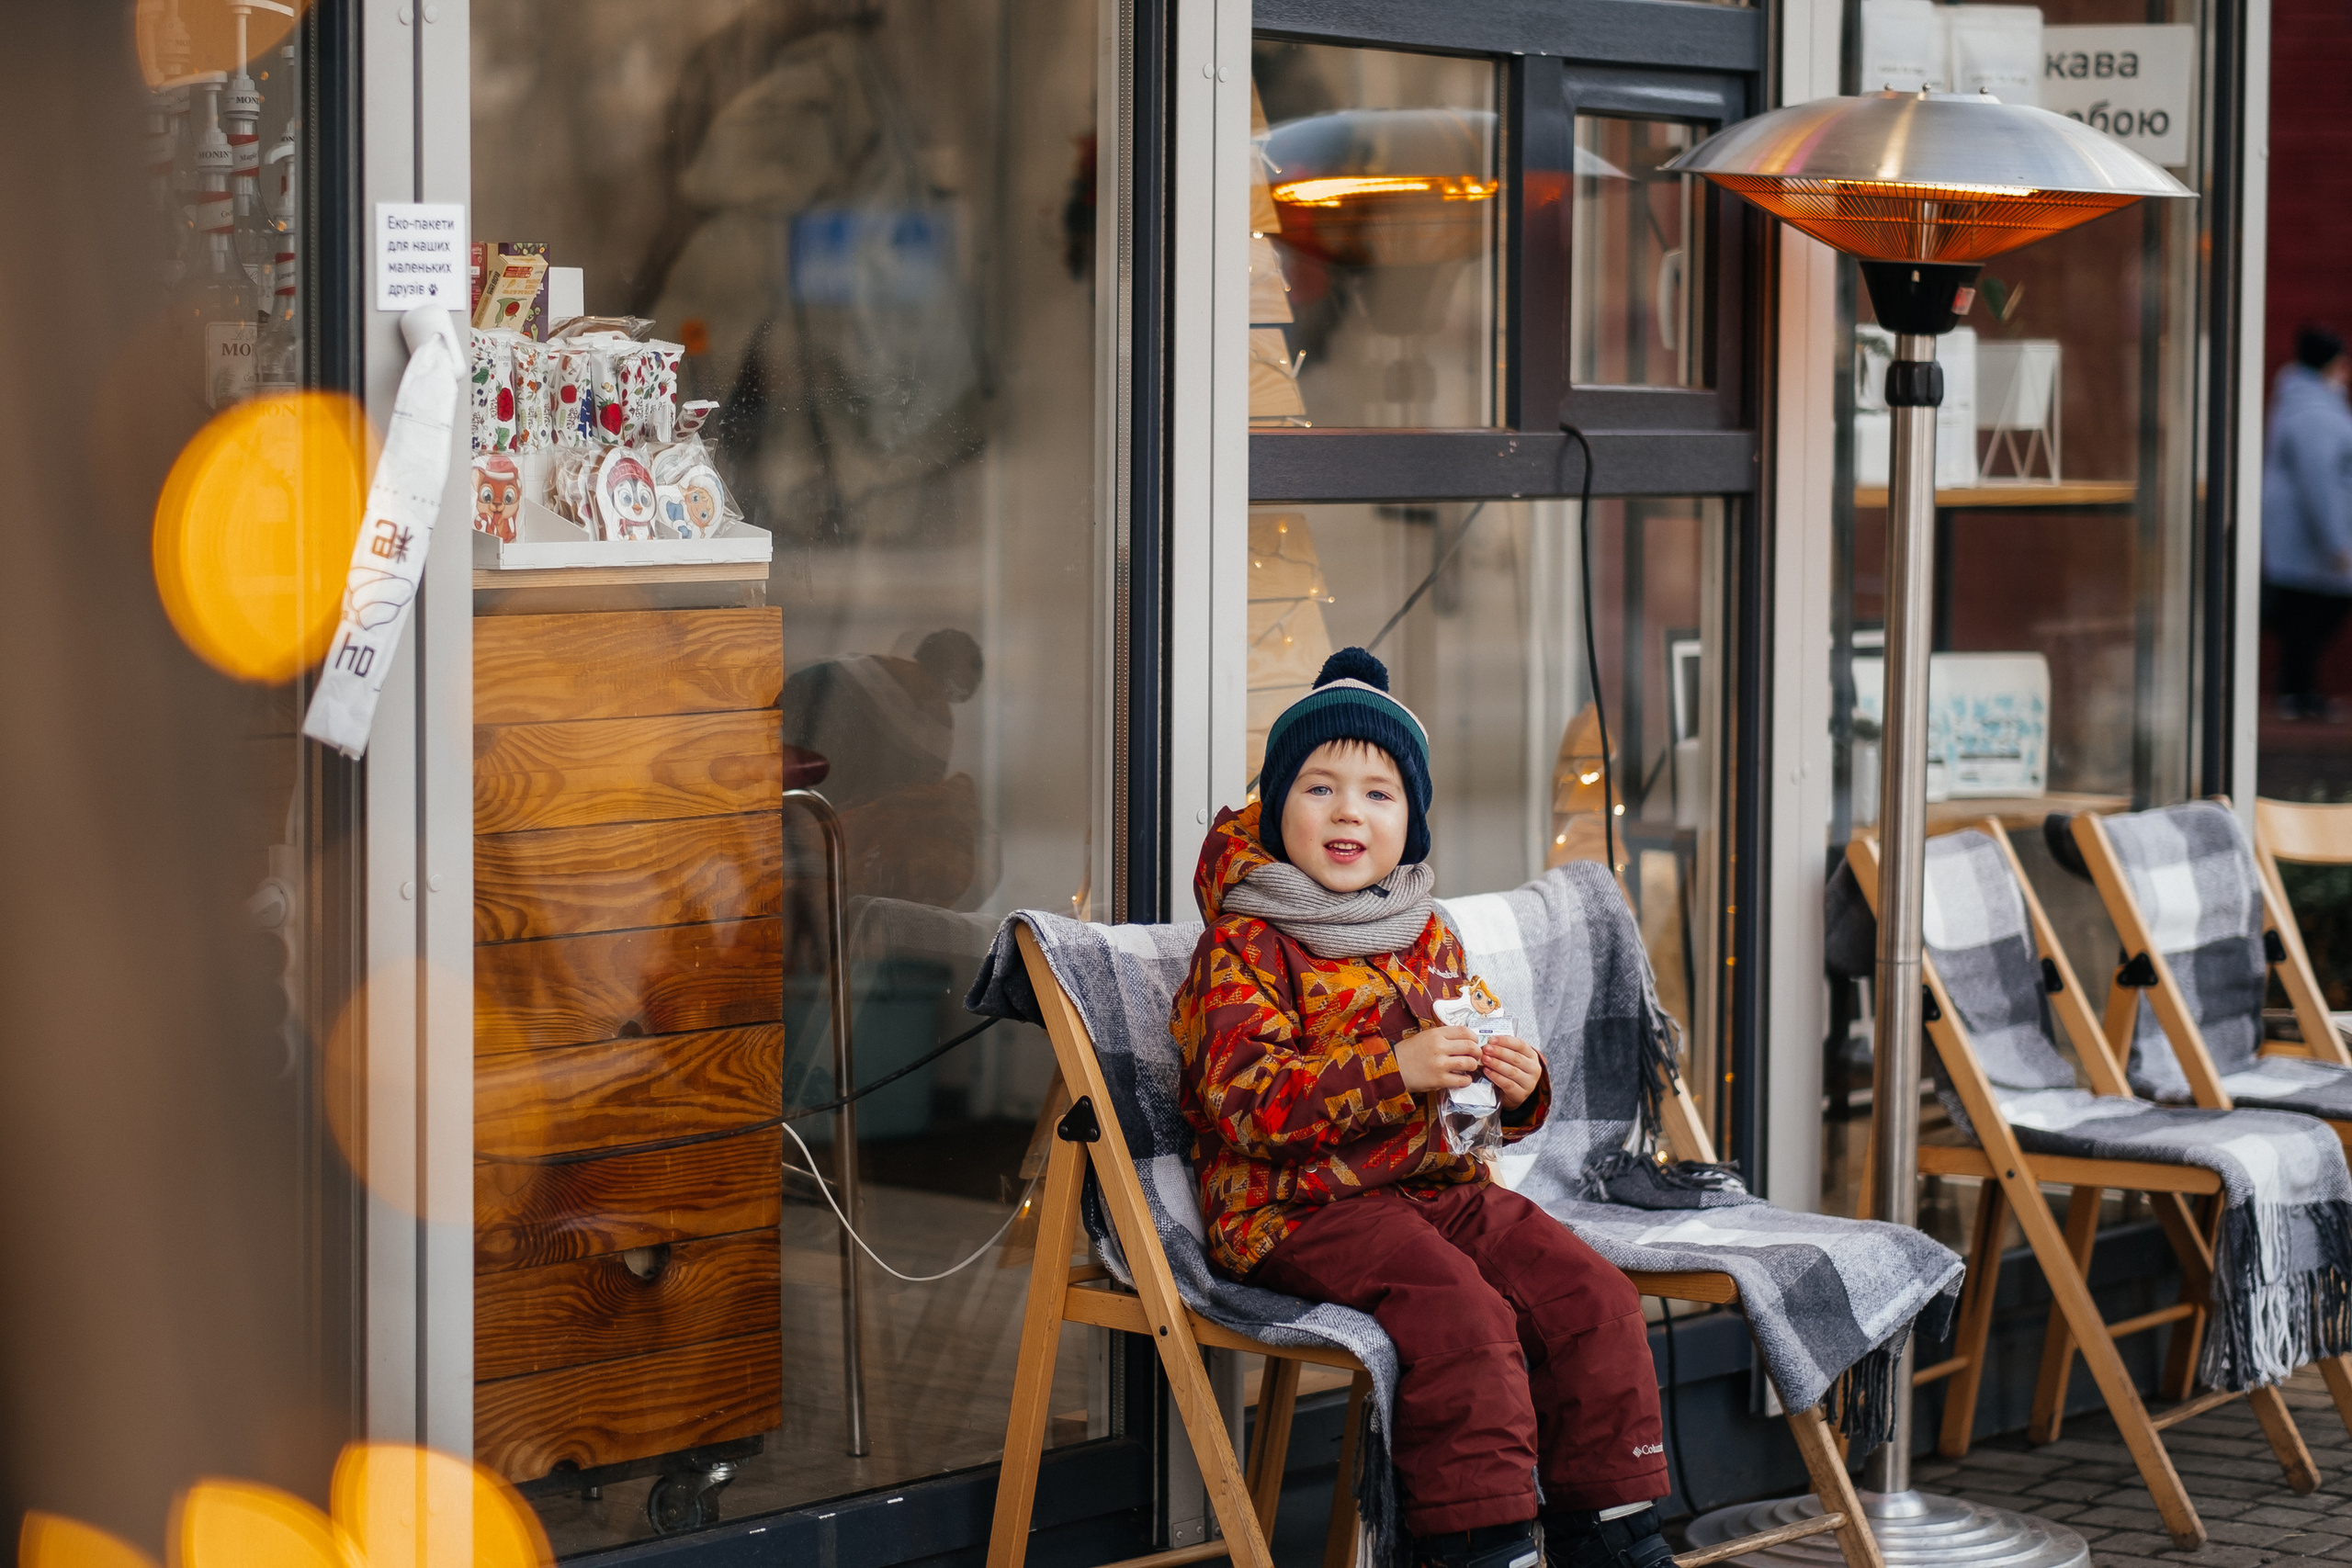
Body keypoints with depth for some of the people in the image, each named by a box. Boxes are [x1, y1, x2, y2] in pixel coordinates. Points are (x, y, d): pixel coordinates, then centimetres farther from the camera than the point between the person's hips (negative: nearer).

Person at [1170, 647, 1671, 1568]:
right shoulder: (1244, 949, -6)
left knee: (1588, 1293, -9)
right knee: (1460, 1313, -29)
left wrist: (1517, 1087, -3)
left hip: (1441, 1182, 7)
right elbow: (1249, 1099, -19)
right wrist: (1395, 1070, -28)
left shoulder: (1427, 939, 16)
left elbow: (1468, 1097, 23)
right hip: (1303, 1206, -7)